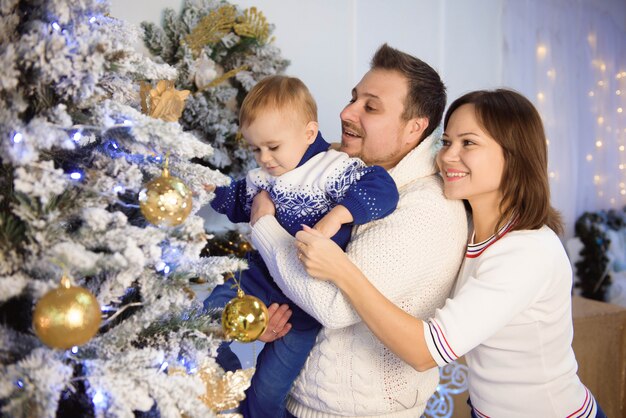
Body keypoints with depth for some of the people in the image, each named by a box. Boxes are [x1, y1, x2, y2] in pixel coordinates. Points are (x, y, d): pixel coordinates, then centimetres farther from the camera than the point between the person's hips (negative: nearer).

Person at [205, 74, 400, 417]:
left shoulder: (332, 169, -19)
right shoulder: (260, 176, 4)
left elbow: (381, 187, -33)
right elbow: (236, 203, 24)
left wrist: (335, 217, -42)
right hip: (260, 276, 6)